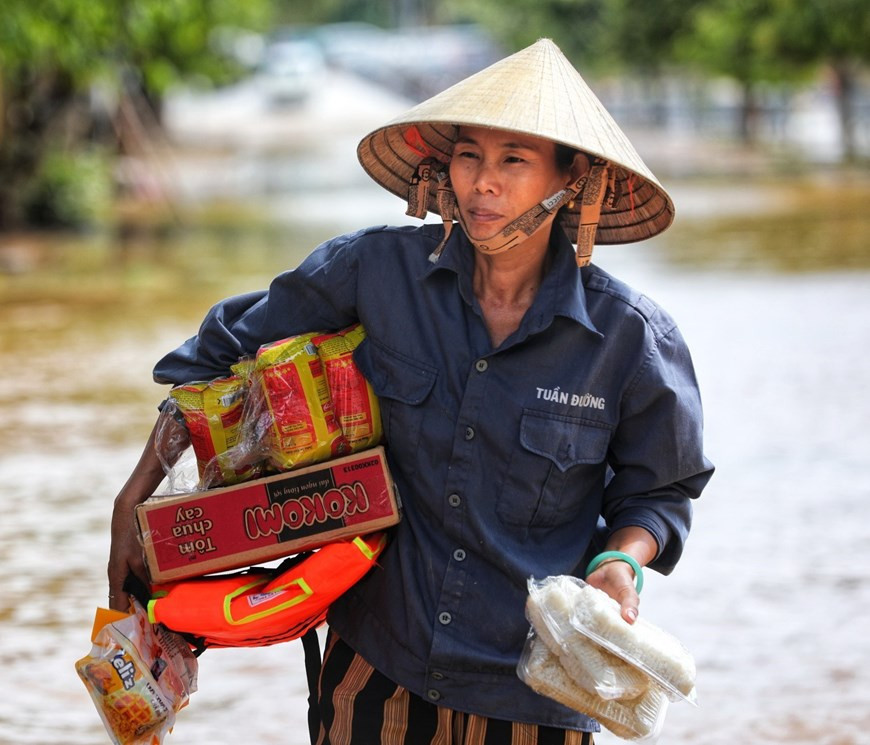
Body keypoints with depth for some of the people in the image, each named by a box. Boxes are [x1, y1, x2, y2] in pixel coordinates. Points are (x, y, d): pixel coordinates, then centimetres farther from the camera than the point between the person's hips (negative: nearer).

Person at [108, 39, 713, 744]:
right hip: (378, 665, 1)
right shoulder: (379, 269, -8)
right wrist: (134, 502, 0)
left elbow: (657, 490, 4)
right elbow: (223, 353, 4)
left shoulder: (630, 336, -11)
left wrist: (622, 560, -18)